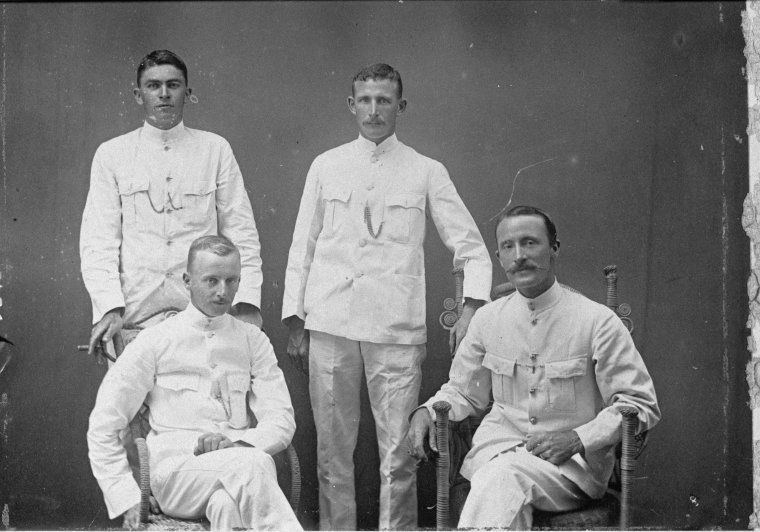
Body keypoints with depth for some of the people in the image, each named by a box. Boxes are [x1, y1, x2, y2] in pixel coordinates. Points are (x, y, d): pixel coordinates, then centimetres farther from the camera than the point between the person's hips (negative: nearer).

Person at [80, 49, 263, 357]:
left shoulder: (216, 149, 9)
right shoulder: (111, 154, 8)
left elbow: (240, 232, 7)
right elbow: (98, 239, 3)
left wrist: (246, 301, -5)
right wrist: (109, 306, -11)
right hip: (133, 317, 0)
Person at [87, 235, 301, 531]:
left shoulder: (253, 340, 15)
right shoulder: (154, 342, 7)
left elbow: (281, 421, 7)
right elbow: (102, 429, 6)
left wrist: (236, 443, -14)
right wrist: (127, 498, -4)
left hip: (240, 460, 2)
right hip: (174, 469, -2)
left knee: (227, 504, -37)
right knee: (253, 463, -34)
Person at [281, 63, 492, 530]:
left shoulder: (427, 172, 7)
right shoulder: (326, 167, 11)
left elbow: (471, 247, 7)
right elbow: (302, 247, 13)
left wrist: (472, 308, -7)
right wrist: (295, 322, 8)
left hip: (397, 328, -1)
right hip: (329, 324, 2)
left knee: (398, 451, -3)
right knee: (333, 445, 7)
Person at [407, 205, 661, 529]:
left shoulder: (597, 321, -2)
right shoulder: (488, 319, 10)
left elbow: (641, 405, -1)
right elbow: (462, 391, 22)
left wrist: (578, 439, -14)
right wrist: (426, 411, 0)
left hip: (572, 464, -3)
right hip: (497, 448, 3)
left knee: (504, 475, -35)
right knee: (505, 488, -33)